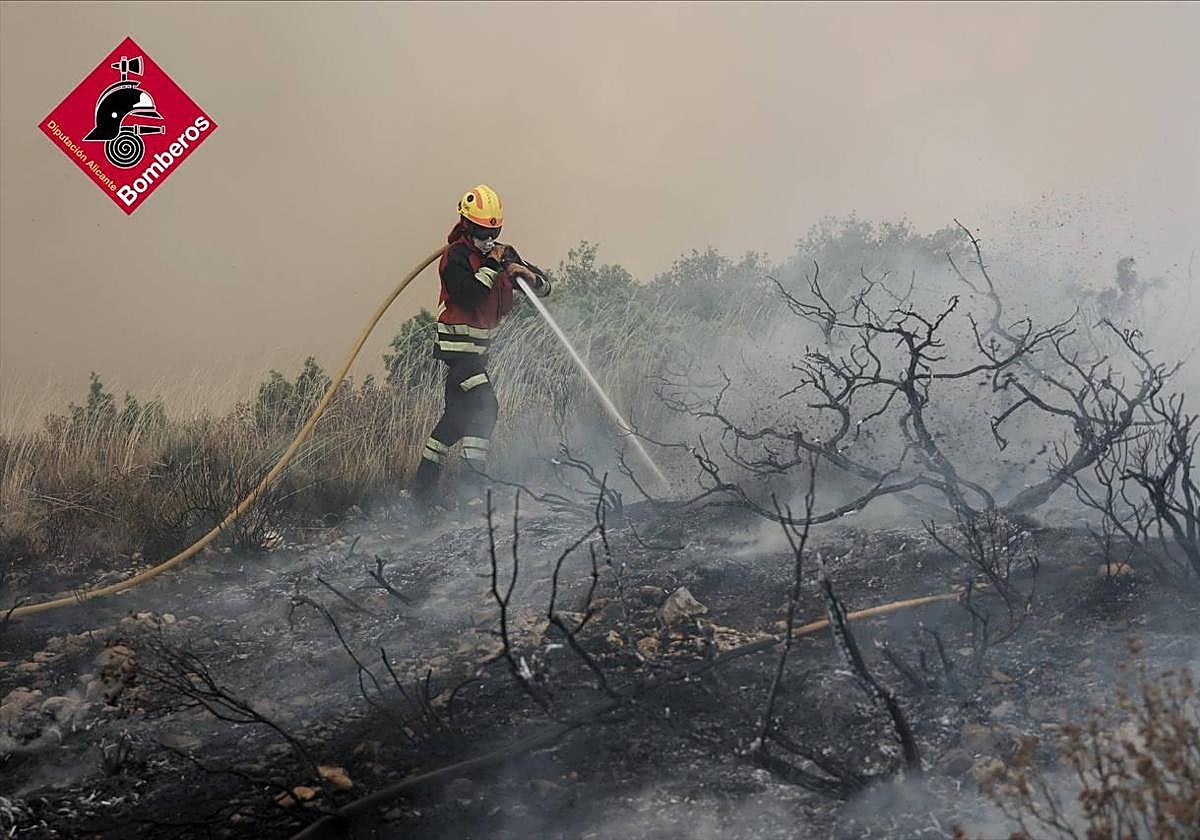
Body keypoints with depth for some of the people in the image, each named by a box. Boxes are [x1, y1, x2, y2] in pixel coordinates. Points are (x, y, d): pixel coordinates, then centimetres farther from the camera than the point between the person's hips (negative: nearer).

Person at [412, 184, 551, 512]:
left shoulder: (504, 254, 10)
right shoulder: (456, 256, -11)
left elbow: (544, 287, 8)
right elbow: (468, 297, -26)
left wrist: (529, 276, -14)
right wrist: (492, 266, -22)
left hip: (479, 346, 9)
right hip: (458, 344, -9)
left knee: (458, 413, 12)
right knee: (484, 405, -20)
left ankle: (425, 483, 21)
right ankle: (471, 485, -19)